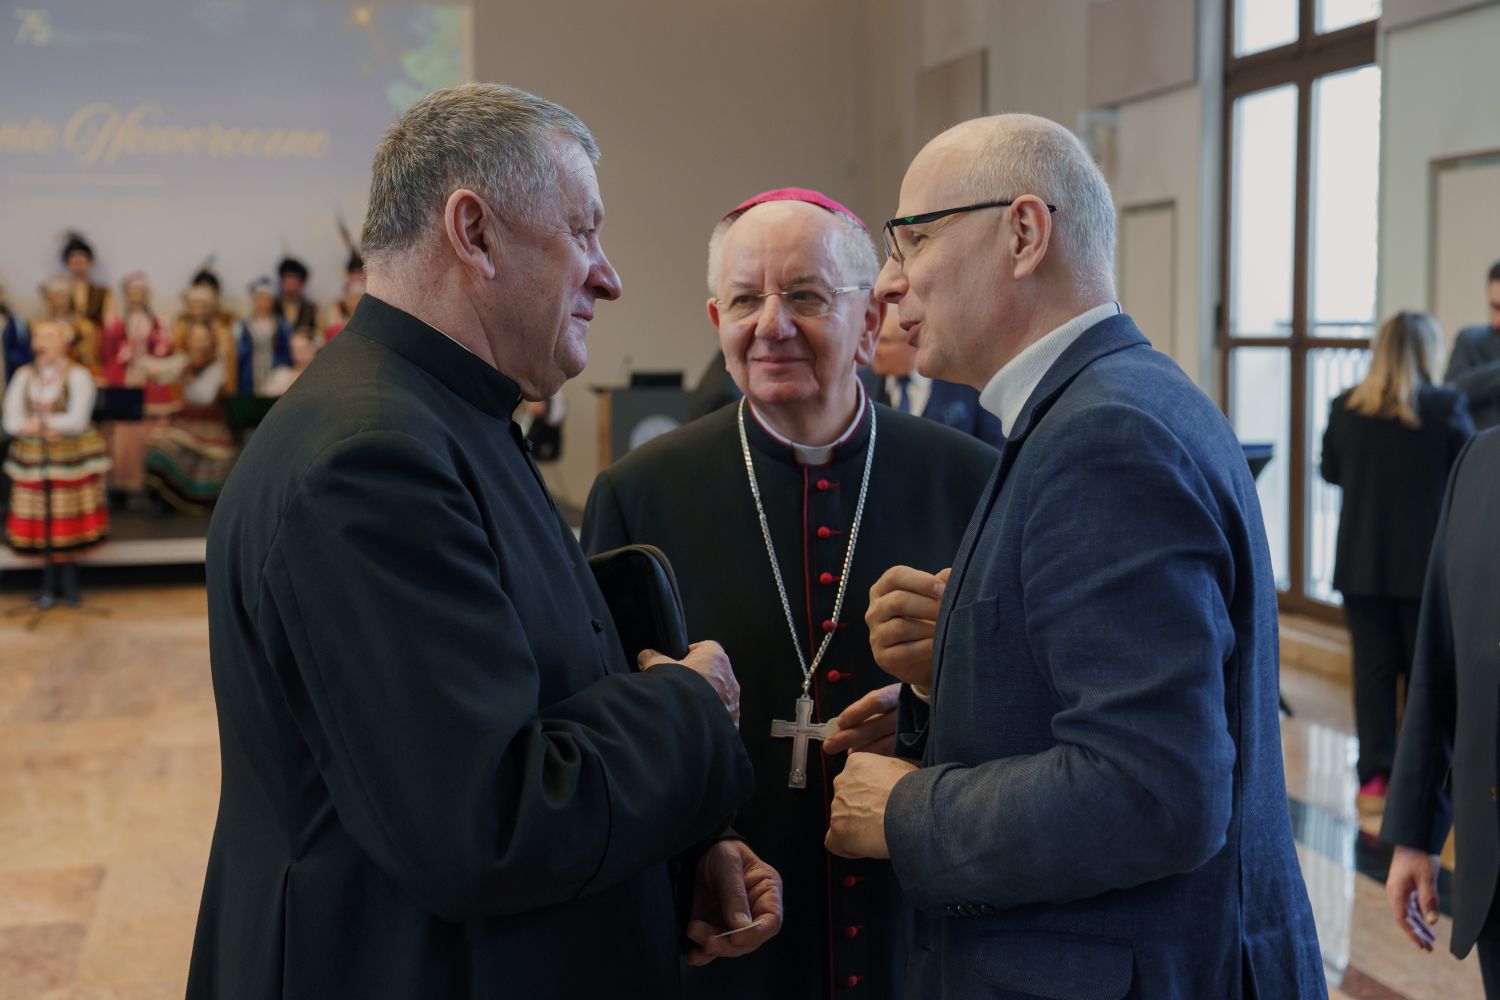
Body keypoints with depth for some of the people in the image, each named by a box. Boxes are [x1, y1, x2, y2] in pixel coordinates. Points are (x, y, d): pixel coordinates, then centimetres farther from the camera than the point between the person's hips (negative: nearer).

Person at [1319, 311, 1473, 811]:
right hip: (1426, 560, -2)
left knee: (1373, 666, 8)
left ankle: (1375, 779, 9)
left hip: (1361, 562, 2)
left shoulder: (1345, 408, -4)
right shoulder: (1446, 408, -13)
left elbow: (1330, 471, 9)